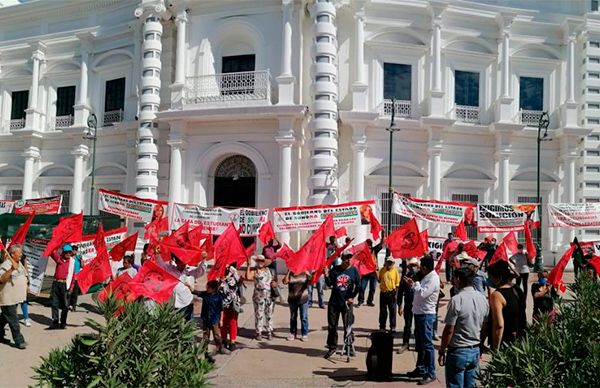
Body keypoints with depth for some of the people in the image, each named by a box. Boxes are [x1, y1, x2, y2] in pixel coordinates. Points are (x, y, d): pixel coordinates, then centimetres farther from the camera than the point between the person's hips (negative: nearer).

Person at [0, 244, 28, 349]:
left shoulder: (19, 263, 10)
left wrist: (25, 286, 18)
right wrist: (11, 269, -40)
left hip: (16, 297, 9)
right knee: (13, 320, -4)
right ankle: (19, 341, 1)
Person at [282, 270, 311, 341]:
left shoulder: (304, 274, 0)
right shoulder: (290, 275, 1)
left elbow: (311, 281, -9)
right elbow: (285, 282, -15)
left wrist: (307, 273, -18)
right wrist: (288, 272, -17)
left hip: (303, 299, -1)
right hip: (292, 299, 1)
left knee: (304, 317, 3)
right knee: (293, 317, 12)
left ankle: (304, 334, 11)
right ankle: (293, 333, 22)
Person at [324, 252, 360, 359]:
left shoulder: (354, 270, -2)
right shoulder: (335, 270, 0)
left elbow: (358, 285, 2)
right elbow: (329, 284, -2)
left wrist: (352, 297, 1)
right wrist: (326, 275, -18)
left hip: (346, 303, -1)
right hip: (334, 302, 1)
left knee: (348, 326, 2)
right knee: (332, 326, 6)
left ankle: (349, 347, 17)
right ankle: (332, 347, 19)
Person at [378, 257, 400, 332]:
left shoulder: (395, 271, -4)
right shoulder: (382, 270, 1)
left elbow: (397, 283, -2)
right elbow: (379, 280, 10)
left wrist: (396, 293, -8)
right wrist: (377, 274, -7)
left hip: (391, 293, -2)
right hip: (383, 293, 2)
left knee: (392, 311, 5)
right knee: (383, 311, 10)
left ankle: (393, 327, 15)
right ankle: (382, 326, 19)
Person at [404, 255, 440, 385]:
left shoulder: (433, 278, -17)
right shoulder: (426, 277, 12)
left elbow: (422, 293, -26)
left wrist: (415, 284, -11)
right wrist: (413, 284, 6)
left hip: (426, 315, -10)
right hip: (420, 313, 10)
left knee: (427, 344, -5)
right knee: (419, 344, 18)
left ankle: (430, 374, 1)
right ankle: (420, 369, 29)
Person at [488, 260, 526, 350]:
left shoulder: (496, 295, -19)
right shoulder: (516, 291, 6)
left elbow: (499, 325, -26)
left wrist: (495, 349, -21)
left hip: (503, 343, -8)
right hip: (516, 341, 9)